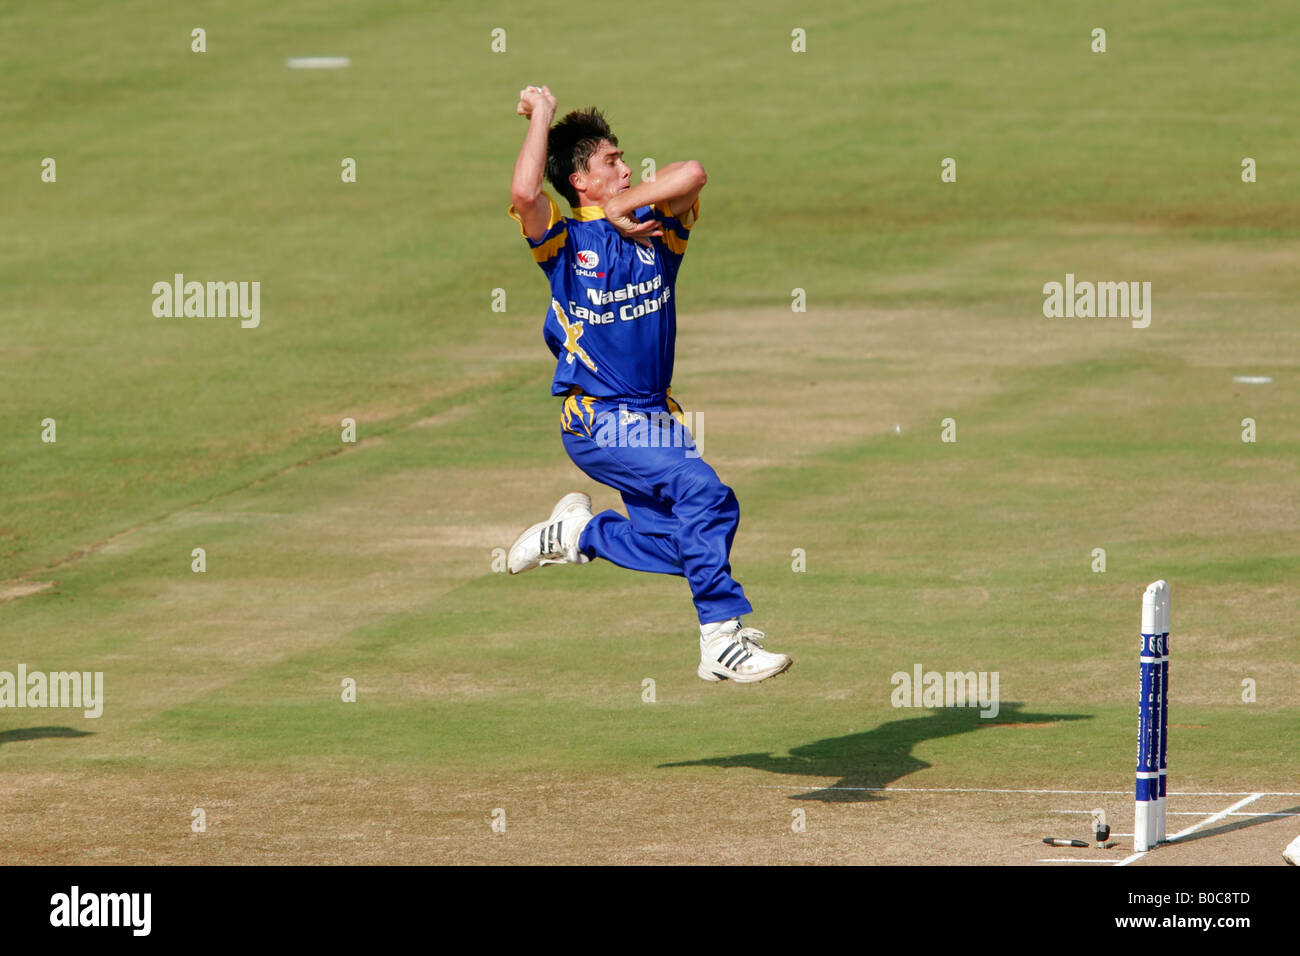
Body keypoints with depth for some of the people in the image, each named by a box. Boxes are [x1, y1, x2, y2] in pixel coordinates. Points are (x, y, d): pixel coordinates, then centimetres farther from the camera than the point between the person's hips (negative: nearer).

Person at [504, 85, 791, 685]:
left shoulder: (654, 230, 8)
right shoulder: (563, 241, -2)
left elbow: (692, 176, -11)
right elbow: (524, 192, -24)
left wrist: (623, 206, -6)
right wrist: (540, 116, -11)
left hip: (655, 419, 6)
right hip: (595, 420, -6)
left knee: (680, 543, 1)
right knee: (705, 493, -23)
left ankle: (577, 533, 26)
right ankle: (722, 643, -19)